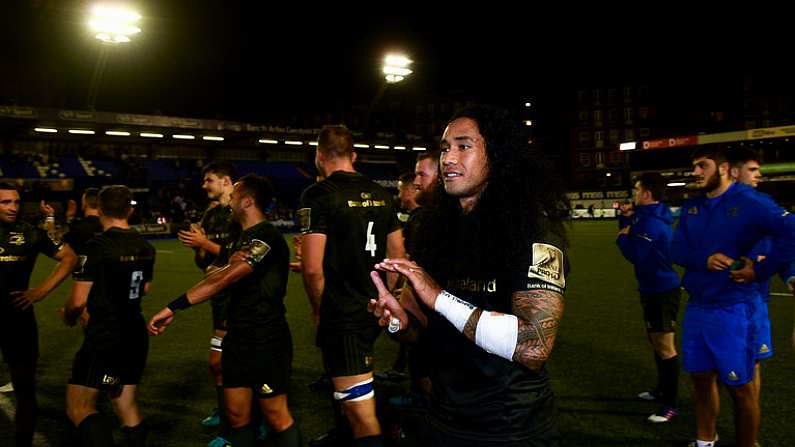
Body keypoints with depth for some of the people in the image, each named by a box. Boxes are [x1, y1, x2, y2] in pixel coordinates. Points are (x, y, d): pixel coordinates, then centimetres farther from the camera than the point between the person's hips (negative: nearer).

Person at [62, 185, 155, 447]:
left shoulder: (96, 247, -15)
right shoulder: (145, 247, 5)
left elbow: (78, 301, -17)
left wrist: (69, 317, 5)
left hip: (105, 339, -7)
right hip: (136, 335, 7)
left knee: (78, 407, -1)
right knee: (126, 405, 16)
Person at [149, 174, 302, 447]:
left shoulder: (267, 238, -17)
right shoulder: (237, 240, 14)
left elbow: (224, 279, -25)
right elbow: (213, 277, 4)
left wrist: (174, 308, -26)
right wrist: (229, 263, -18)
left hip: (267, 340, -8)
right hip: (237, 336, 8)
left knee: (277, 417, 1)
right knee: (236, 415, 13)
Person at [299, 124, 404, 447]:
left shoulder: (318, 195, -13)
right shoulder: (380, 194, 7)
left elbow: (313, 268, -20)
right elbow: (397, 255, 13)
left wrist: (319, 308, -3)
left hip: (341, 316, -8)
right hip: (375, 312, 8)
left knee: (361, 411, -5)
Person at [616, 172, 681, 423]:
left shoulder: (651, 222, -23)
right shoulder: (649, 216, 10)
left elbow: (635, 255, -25)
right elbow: (632, 236, 17)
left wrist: (622, 238, -8)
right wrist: (627, 219, 4)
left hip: (661, 291, -11)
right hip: (654, 289, 11)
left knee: (664, 346, -3)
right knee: (656, 341, 21)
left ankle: (670, 404, 5)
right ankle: (662, 390, 36)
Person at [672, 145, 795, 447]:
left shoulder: (749, 202, -12)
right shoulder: (691, 207, 8)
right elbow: (677, 249, 3)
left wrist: (761, 271, -19)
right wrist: (704, 260, -15)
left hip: (732, 308, -6)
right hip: (696, 306, 6)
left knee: (739, 386, 5)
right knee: (701, 376, 16)